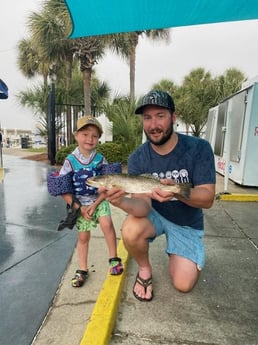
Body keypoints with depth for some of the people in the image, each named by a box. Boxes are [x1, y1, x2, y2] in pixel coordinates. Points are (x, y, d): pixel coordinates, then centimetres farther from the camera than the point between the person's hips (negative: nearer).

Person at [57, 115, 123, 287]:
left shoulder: (100, 159, -9)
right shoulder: (70, 161, -12)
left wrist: (94, 205, -15)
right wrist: (79, 207, -12)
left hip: (99, 201, 0)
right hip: (79, 205, 0)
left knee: (107, 224, -22)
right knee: (83, 236, 8)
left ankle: (114, 259, 0)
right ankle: (83, 270, 27)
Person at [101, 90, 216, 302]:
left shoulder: (199, 148, -21)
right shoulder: (137, 159, -18)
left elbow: (207, 199, -23)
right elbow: (144, 205, -23)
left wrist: (177, 192, -45)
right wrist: (122, 201, -47)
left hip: (187, 222, 0)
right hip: (156, 214, 1)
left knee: (183, 284, -6)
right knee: (131, 231, -32)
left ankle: (178, 255, 29)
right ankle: (145, 269, 2)